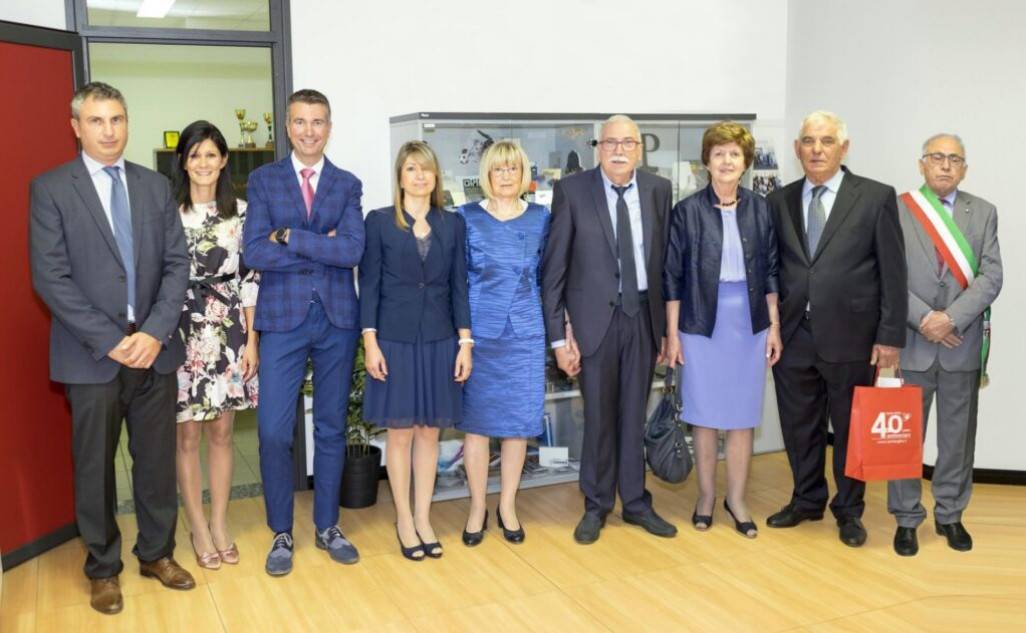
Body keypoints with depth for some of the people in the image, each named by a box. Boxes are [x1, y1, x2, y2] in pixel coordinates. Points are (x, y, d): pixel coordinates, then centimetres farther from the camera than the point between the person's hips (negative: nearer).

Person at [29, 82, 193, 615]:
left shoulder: (156, 186, 8)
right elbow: (49, 277, -9)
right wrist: (110, 341, -14)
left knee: (157, 459, 11)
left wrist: (154, 332, -10)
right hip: (91, 354, -3)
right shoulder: (50, 189, -2)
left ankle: (157, 553, 29)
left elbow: (177, 264, 4)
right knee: (94, 466, 8)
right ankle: (103, 568, 25)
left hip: (154, 348, 3)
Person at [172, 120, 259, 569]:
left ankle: (220, 524, 23)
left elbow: (249, 280, 3)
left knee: (221, 432, 10)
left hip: (228, 334, 2)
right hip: (180, 335, -2)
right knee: (187, 435, 6)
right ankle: (198, 529, 20)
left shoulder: (240, 212, 3)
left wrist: (251, 342, 0)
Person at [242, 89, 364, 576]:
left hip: (337, 319, 2)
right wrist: (323, 251, -11)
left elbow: (352, 250, -9)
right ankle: (281, 533, 16)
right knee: (273, 432, -3)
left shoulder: (347, 185, 7)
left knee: (331, 427, 10)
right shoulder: (263, 181, 4)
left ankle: (327, 526, 25)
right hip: (282, 319, -1)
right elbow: (254, 254, -9)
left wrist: (289, 236, -12)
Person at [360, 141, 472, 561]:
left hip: (439, 340, 2)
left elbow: (459, 286, 6)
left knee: (430, 430, 8)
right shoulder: (379, 222, -1)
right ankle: (404, 520, 19)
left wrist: (465, 342, 0)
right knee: (400, 431, 5)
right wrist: (370, 342, -9)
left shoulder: (453, 224, 6)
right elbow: (369, 285, -2)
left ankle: (424, 518, 20)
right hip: (395, 339, -2)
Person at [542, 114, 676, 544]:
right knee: (599, 416, 7)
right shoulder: (572, 191, -6)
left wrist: (667, 325, 5)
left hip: (643, 314, 3)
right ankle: (596, 506, 24)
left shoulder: (659, 190, 3)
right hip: (595, 316, -2)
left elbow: (665, 259, 6)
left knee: (634, 415, 13)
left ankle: (635, 502, 28)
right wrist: (559, 335, -9)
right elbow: (554, 269, -6)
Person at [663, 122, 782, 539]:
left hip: (749, 323, 2)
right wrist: (672, 332, -4)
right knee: (705, 415, 7)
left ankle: (737, 499, 22)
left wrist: (774, 325, 4)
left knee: (743, 416, 8)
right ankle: (706, 496, 23)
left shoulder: (759, 209, 4)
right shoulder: (687, 210, -3)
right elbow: (672, 274, -2)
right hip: (702, 322, -2)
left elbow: (770, 270, 8)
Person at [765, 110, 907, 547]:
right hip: (793, 334, 3)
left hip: (849, 335, -3)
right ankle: (807, 500, 33)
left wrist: (890, 335, -7)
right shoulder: (779, 201, 7)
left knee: (850, 426, 10)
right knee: (799, 425, 13)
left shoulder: (876, 197, -2)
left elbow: (893, 273, -3)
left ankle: (848, 510, 28)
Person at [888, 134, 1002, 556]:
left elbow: (990, 277, -2)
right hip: (910, 342, -2)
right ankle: (907, 518, 17)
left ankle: (950, 514, 24)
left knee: (958, 435, 10)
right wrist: (924, 319, -13)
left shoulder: (983, 212, 6)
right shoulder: (896, 209, 1)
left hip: (962, 344, 2)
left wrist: (951, 318, -14)